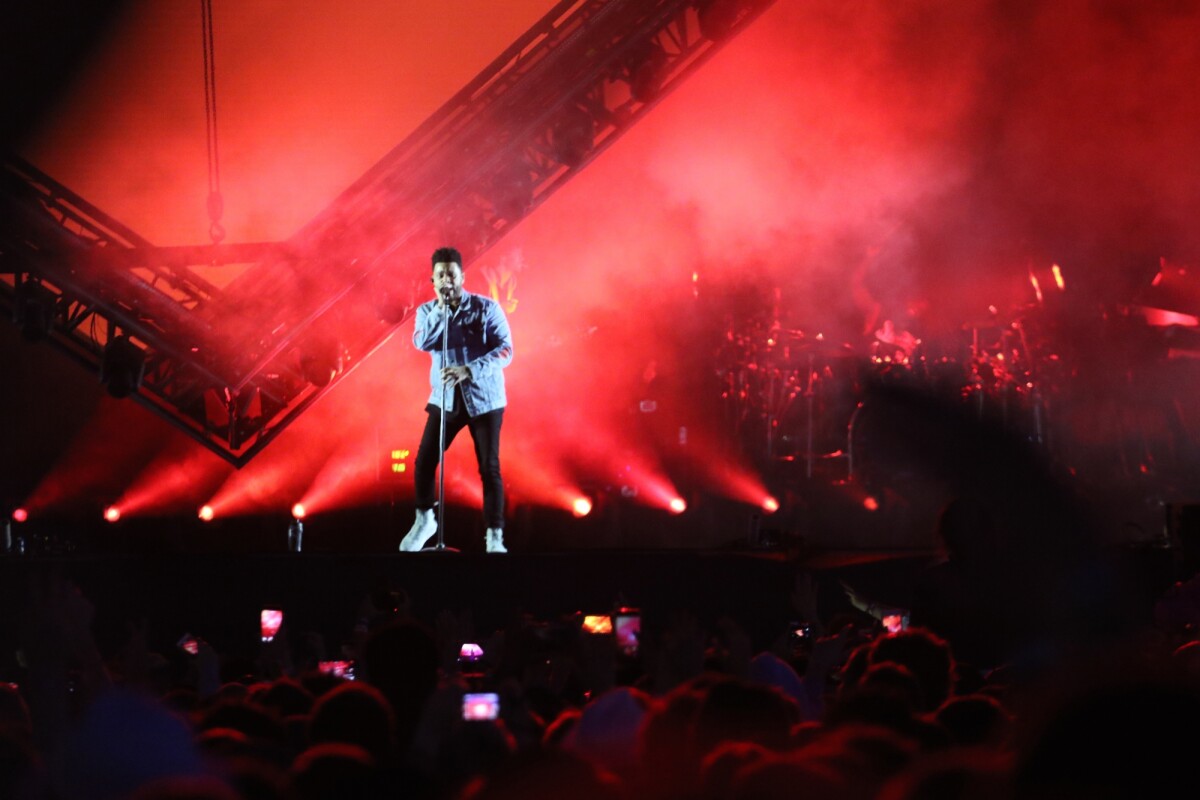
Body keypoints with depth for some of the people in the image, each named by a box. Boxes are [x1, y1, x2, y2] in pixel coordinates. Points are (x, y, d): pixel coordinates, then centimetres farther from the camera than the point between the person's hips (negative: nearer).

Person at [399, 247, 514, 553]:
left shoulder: (486, 307, -7)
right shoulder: (427, 311, 3)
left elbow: (505, 350, -14)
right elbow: (421, 342, -17)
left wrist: (469, 370, -26)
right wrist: (441, 308, -21)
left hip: (484, 399, -3)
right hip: (446, 398, 3)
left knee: (489, 468, -3)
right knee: (424, 461, 2)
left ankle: (495, 536, 4)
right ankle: (424, 521, 24)